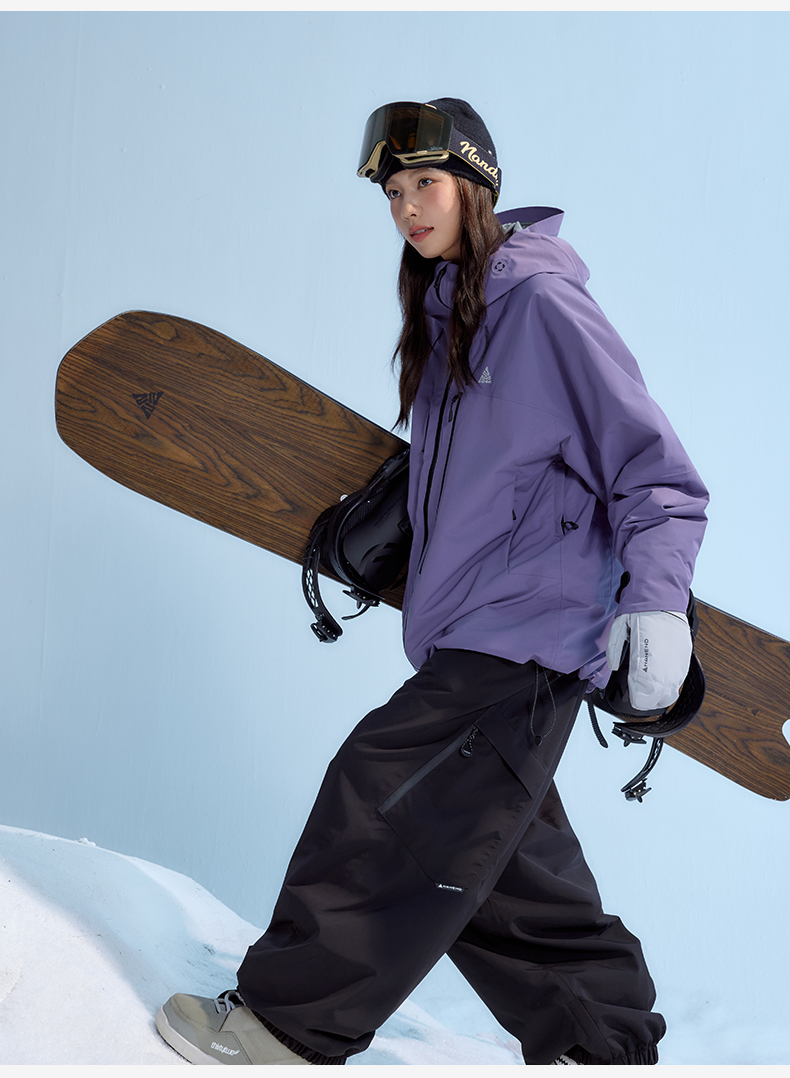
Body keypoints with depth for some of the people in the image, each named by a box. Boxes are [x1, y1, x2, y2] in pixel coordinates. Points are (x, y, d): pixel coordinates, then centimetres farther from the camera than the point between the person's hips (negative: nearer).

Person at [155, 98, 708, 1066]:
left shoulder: (541, 304, -9)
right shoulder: (443, 316, 15)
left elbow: (654, 469, -11)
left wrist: (656, 597, -21)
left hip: (528, 637, -9)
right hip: (466, 640, 9)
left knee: (386, 796, -12)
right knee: (489, 860, 11)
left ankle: (290, 1025, -1)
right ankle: (600, 1040, 24)